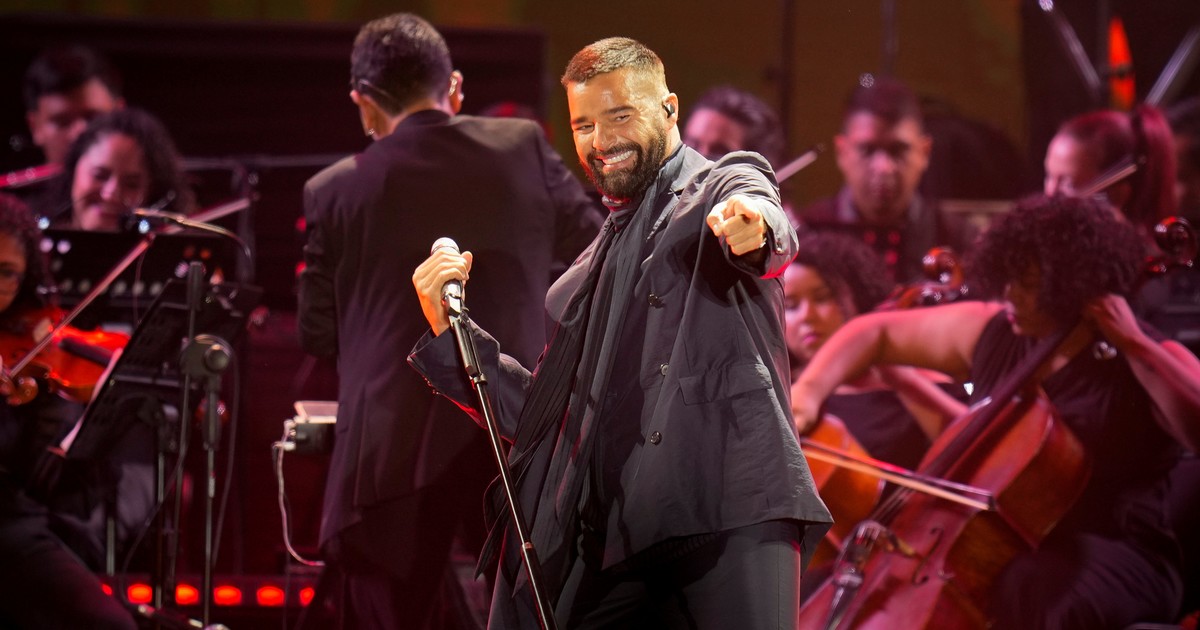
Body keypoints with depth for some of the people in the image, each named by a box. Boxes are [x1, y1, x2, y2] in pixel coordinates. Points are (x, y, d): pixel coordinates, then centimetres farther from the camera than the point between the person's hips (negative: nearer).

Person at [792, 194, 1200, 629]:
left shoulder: (1150, 362, -6)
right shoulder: (987, 333, 9)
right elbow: (875, 332, 19)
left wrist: (1136, 345, -24)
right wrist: (809, 391, 3)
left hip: (1112, 556, -6)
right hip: (997, 549, 6)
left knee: (1032, 593, -39)